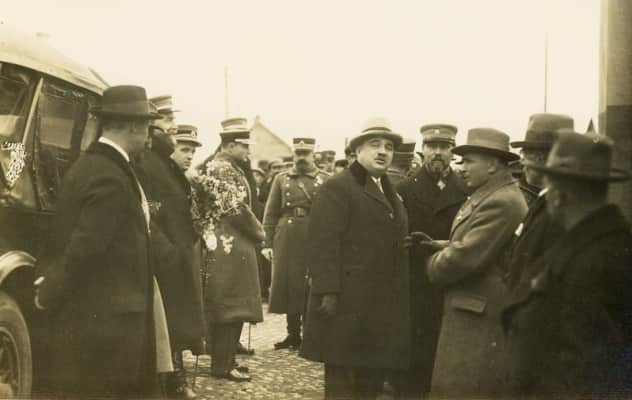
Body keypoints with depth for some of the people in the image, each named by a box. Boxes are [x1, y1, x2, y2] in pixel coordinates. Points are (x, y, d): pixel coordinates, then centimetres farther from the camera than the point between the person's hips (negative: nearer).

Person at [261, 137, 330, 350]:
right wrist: (267, 243, 0)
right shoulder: (281, 179, 11)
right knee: (288, 285, 6)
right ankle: (293, 334, 17)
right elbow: (271, 213, 8)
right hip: (287, 239, 2)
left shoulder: (326, 180, 7)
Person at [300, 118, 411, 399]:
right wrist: (327, 292, -22)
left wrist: (399, 297, 14)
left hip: (384, 305, 8)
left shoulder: (390, 192, 20)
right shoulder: (337, 188, -7)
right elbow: (323, 243, -15)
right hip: (349, 302, -8)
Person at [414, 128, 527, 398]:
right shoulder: (487, 196, 16)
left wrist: (435, 264, -3)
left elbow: (464, 258, -23)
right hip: (472, 316, 10)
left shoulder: (501, 203, -19)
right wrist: (441, 246, 2)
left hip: (479, 322, -10)